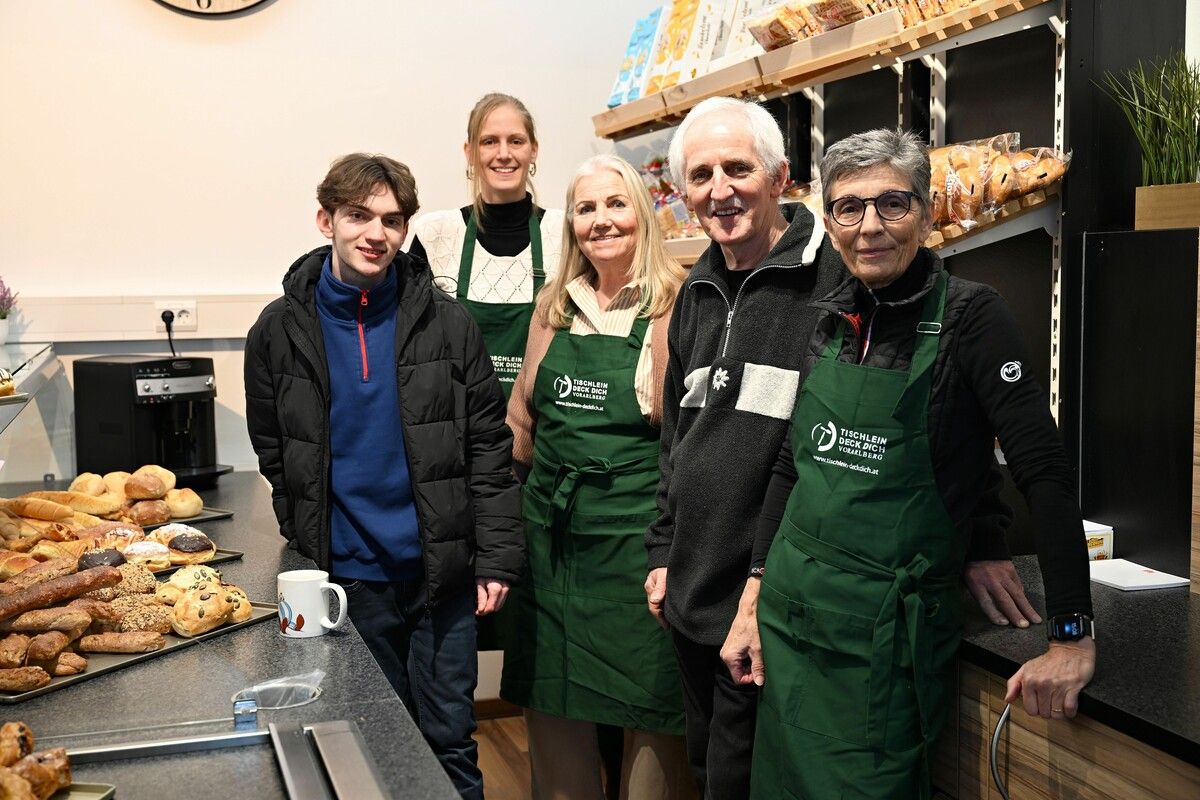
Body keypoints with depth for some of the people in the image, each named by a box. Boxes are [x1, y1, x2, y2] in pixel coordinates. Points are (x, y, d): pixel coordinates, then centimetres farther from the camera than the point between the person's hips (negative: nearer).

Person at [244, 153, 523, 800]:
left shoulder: (446, 323, -3)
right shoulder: (280, 330, 0)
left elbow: (488, 447, -2)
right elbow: (273, 453, 9)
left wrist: (497, 557, -6)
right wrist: (313, 541, 2)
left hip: (444, 571, -1)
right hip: (348, 575, 1)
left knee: (449, 737, 10)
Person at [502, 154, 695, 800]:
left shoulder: (673, 304, -7)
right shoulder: (555, 305, 9)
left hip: (635, 530, -5)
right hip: (552, 528, 6)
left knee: (651, 715, 6)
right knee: (551, 705, 14)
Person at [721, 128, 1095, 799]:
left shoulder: (969, 316, -11)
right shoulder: (832, 319, 6)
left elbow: (1046, 473, -17)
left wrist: (1073, 637, -22)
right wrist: (754, 599, 10)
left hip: (887, 634, -5)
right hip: (789, 616, 6)